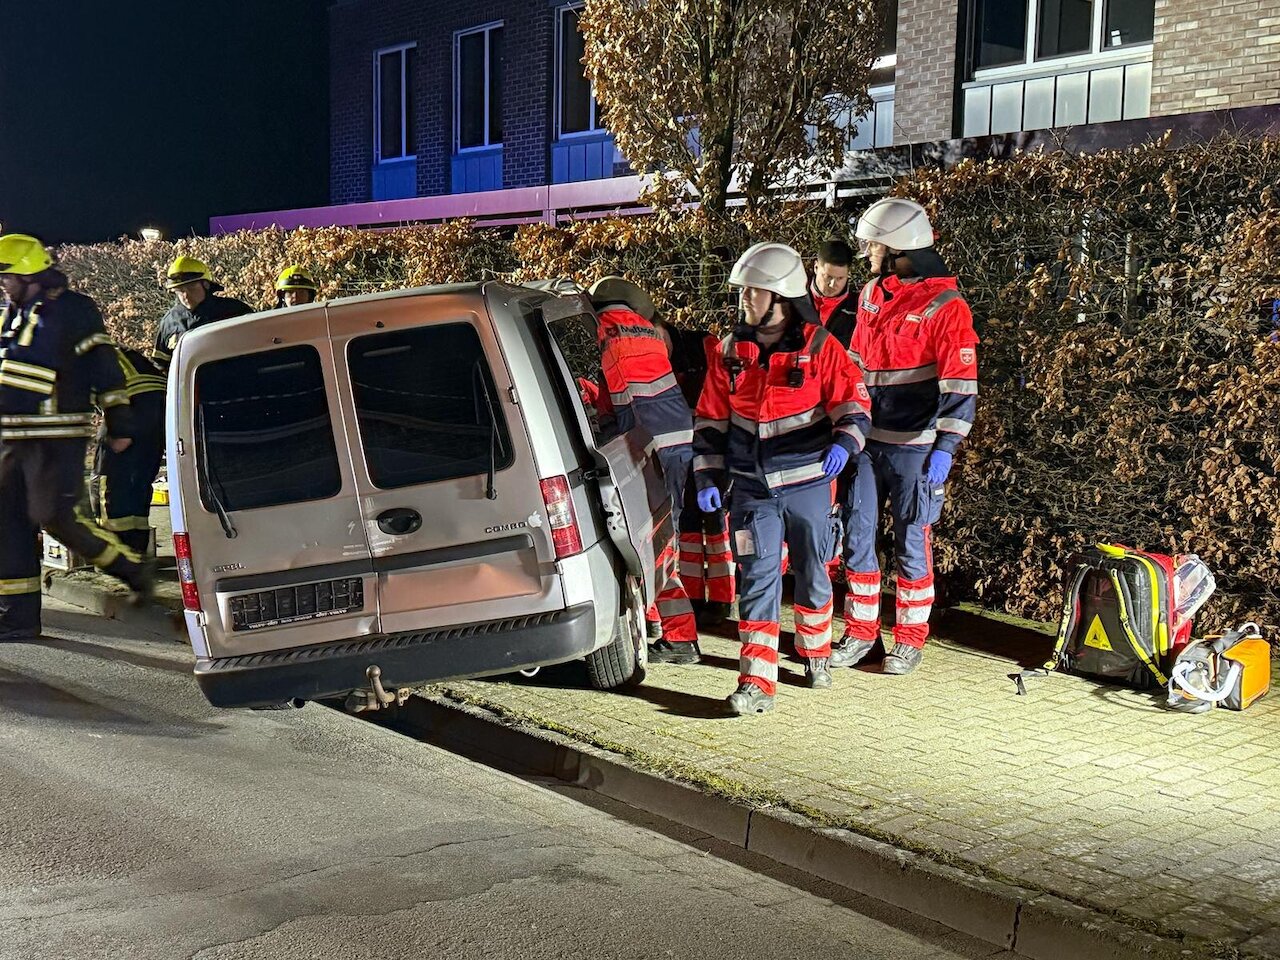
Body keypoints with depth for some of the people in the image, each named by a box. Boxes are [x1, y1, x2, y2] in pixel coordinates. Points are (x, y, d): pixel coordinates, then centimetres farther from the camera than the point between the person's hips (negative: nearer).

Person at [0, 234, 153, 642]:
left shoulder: (73, 310, -7)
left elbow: (105, 369, -8)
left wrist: (119, 426, -8)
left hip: (57, 440, -8)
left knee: (55, 517, -13)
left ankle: (133, 570, 5)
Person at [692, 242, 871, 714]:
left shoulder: (819, 347, -6)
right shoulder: (731, 352, 4)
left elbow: (853, 401, -6)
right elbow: (711, 420, 10)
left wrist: (843, 442, -26)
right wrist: (708, 476, 4)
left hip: (809, 483, -1)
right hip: (752, 488, 2)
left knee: (812, 574, 14)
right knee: (757, 579, -5)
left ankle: (816, 653, 38)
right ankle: (757, 683, -6)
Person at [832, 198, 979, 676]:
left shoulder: (945, 305, -10)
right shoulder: (870, 295, 11)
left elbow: (960, 386, -13)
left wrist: (944, 449, -21)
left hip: (914, 446, -6)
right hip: (867, 440, 6)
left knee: (911, 542, 3)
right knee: (857, 536, 8)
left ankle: (911, 638, 17)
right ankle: (860, 631, 21)